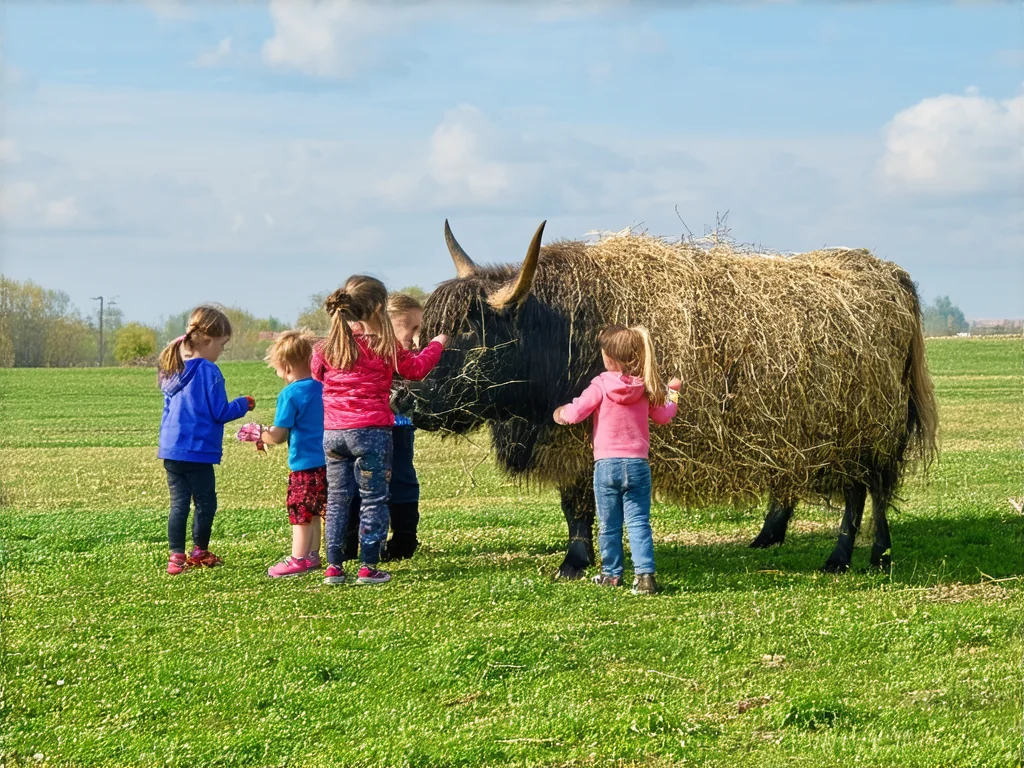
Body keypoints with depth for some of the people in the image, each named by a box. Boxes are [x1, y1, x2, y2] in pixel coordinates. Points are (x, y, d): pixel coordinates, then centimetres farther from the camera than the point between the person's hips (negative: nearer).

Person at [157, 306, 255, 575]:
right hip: (198, 451, -7)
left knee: (178, 503, 8)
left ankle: (176, 556, 4)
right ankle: (200, 552, 19)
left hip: (170, 449, 7)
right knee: (205, 503, 9)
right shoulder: (209, 372, -13)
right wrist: (243, 404, 5)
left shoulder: (173, 369, 10)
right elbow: (220, 412, -10)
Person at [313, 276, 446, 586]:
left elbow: (316, 373, 21)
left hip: (332, 432, 4)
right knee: (373, 499, 4)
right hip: (371, 431, -4)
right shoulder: (385, 347, -7)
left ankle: (334, 566, 11)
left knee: (337, 499, 12)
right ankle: (368, 567, 2)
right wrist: (437, 344, 23)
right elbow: (416, 369, 7)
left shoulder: (327, 348, 2)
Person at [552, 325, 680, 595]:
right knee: (639, 522, 0)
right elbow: (663, 416, 14)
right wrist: (671, 395, 33)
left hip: (606, 464, -2)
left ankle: (611, 574, 20)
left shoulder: (602, 385, -10)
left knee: (609, 525, 11)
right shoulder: (645, 388, 1)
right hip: (638, 465, 2)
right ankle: (644, 574, -12)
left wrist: (561, 413, 11)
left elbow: (574, 413, -12)